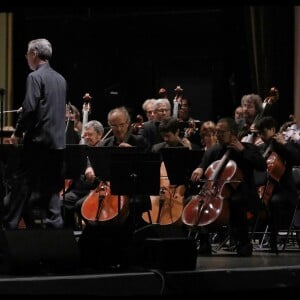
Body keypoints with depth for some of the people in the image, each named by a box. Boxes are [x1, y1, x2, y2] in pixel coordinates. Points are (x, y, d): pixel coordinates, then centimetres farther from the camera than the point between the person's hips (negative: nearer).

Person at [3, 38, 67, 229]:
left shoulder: (35, 77, -10)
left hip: (39, 140, -7)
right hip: (59, 141, 7)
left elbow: (29, 108, -18)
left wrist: (18, 133, -5)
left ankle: (9, 225, -1)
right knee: (52, 187, 10)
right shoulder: (61, 79, 14)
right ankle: (54, 223, 5)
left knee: (22, 183, -3)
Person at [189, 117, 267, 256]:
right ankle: (204, 243, -10)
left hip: (241, 194, -5)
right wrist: (199, 169, -19)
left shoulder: (248, 148, 1)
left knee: (235, 202, -39)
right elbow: (204, 164, 6)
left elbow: (262, 166, -12)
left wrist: (242, 150, -15)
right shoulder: (213, 151, 14)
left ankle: (243, 243, -25)